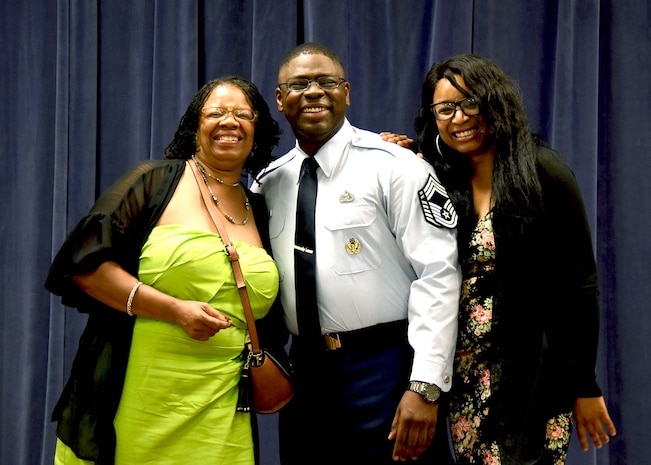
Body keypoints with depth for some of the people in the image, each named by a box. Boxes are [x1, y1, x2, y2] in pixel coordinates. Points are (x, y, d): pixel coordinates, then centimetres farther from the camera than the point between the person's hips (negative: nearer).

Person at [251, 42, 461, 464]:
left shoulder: (393, 167, -8)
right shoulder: (268, 183, 9)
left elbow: (438, 274, -13)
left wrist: (424, 387, -19)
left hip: (385, 366, -5)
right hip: (306, 369, 5)